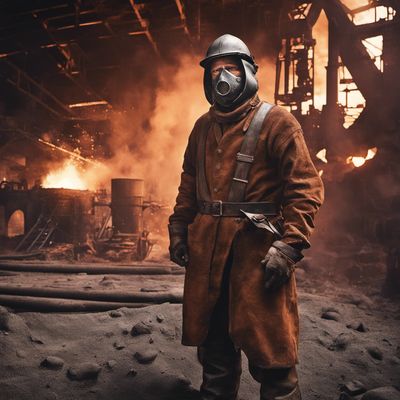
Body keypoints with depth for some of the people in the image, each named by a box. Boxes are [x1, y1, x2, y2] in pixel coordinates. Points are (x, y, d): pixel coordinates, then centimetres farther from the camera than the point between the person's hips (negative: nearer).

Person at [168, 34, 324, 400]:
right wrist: (178, 231, 16)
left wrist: (288, 246, -18)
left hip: (257, 247, -6)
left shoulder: (276, 122, -4)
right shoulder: (203, 127, 15)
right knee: (213, 341, 16)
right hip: (206, 248, 6)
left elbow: (306, 187, -10)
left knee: (267, 348, -2)